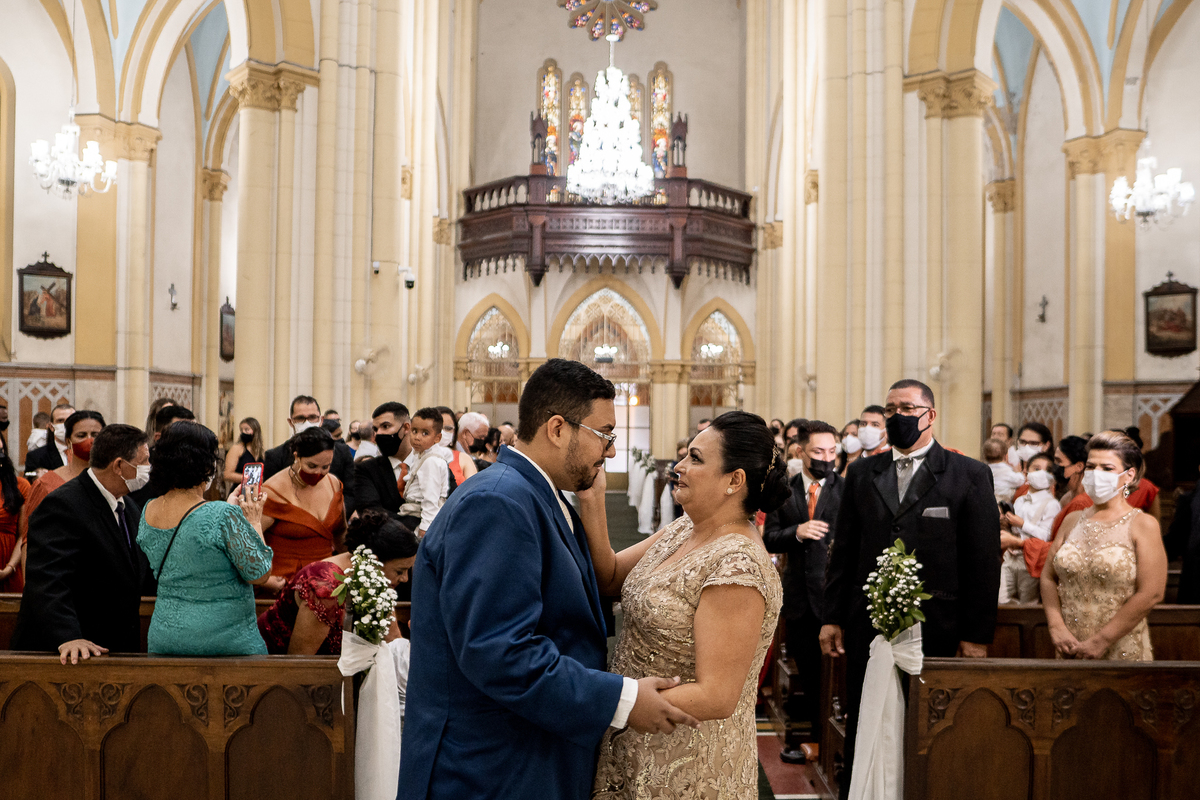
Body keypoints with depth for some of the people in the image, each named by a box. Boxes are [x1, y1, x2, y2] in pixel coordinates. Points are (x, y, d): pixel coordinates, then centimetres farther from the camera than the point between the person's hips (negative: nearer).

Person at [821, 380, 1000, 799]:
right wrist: (832, 617, 5)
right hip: (867, 627, 3)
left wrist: (978, 635, -7)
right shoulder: (862, 473, 9)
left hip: (936, 631, -3)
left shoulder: (970, 475, -1)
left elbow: (983, 560, -3)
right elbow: (843, 551, 10)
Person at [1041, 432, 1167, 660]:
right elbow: (1048, 577, 5)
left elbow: (1150, 594, -13)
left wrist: (1101, 641, -14)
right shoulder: (1073, 521, 8)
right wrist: (1056, 627, -9)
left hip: (1121, 650, -4)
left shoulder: (1143, 525, -5)